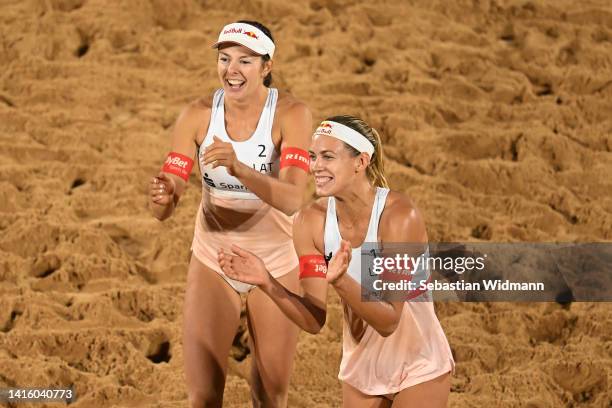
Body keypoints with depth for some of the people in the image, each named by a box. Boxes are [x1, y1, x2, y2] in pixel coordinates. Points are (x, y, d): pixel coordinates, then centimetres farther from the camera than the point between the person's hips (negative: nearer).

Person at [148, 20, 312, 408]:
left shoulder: (291, 114, -20)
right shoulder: (198, 115, -15)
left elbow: (292, 199, -33)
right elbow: (165, 208, -15)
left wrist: (239, 168, -49)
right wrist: (162, 196, -39)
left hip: (276, 265, -1)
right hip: (213, 262, 1)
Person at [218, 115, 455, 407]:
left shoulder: (399, 215, -24)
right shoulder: (311, 221, -11)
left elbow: (388, 321, -26)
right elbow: (314, 320, -11)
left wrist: (341, 282, -42)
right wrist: (267, 283, -25)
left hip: (419, 371, -4)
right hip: (361, 369, 4)